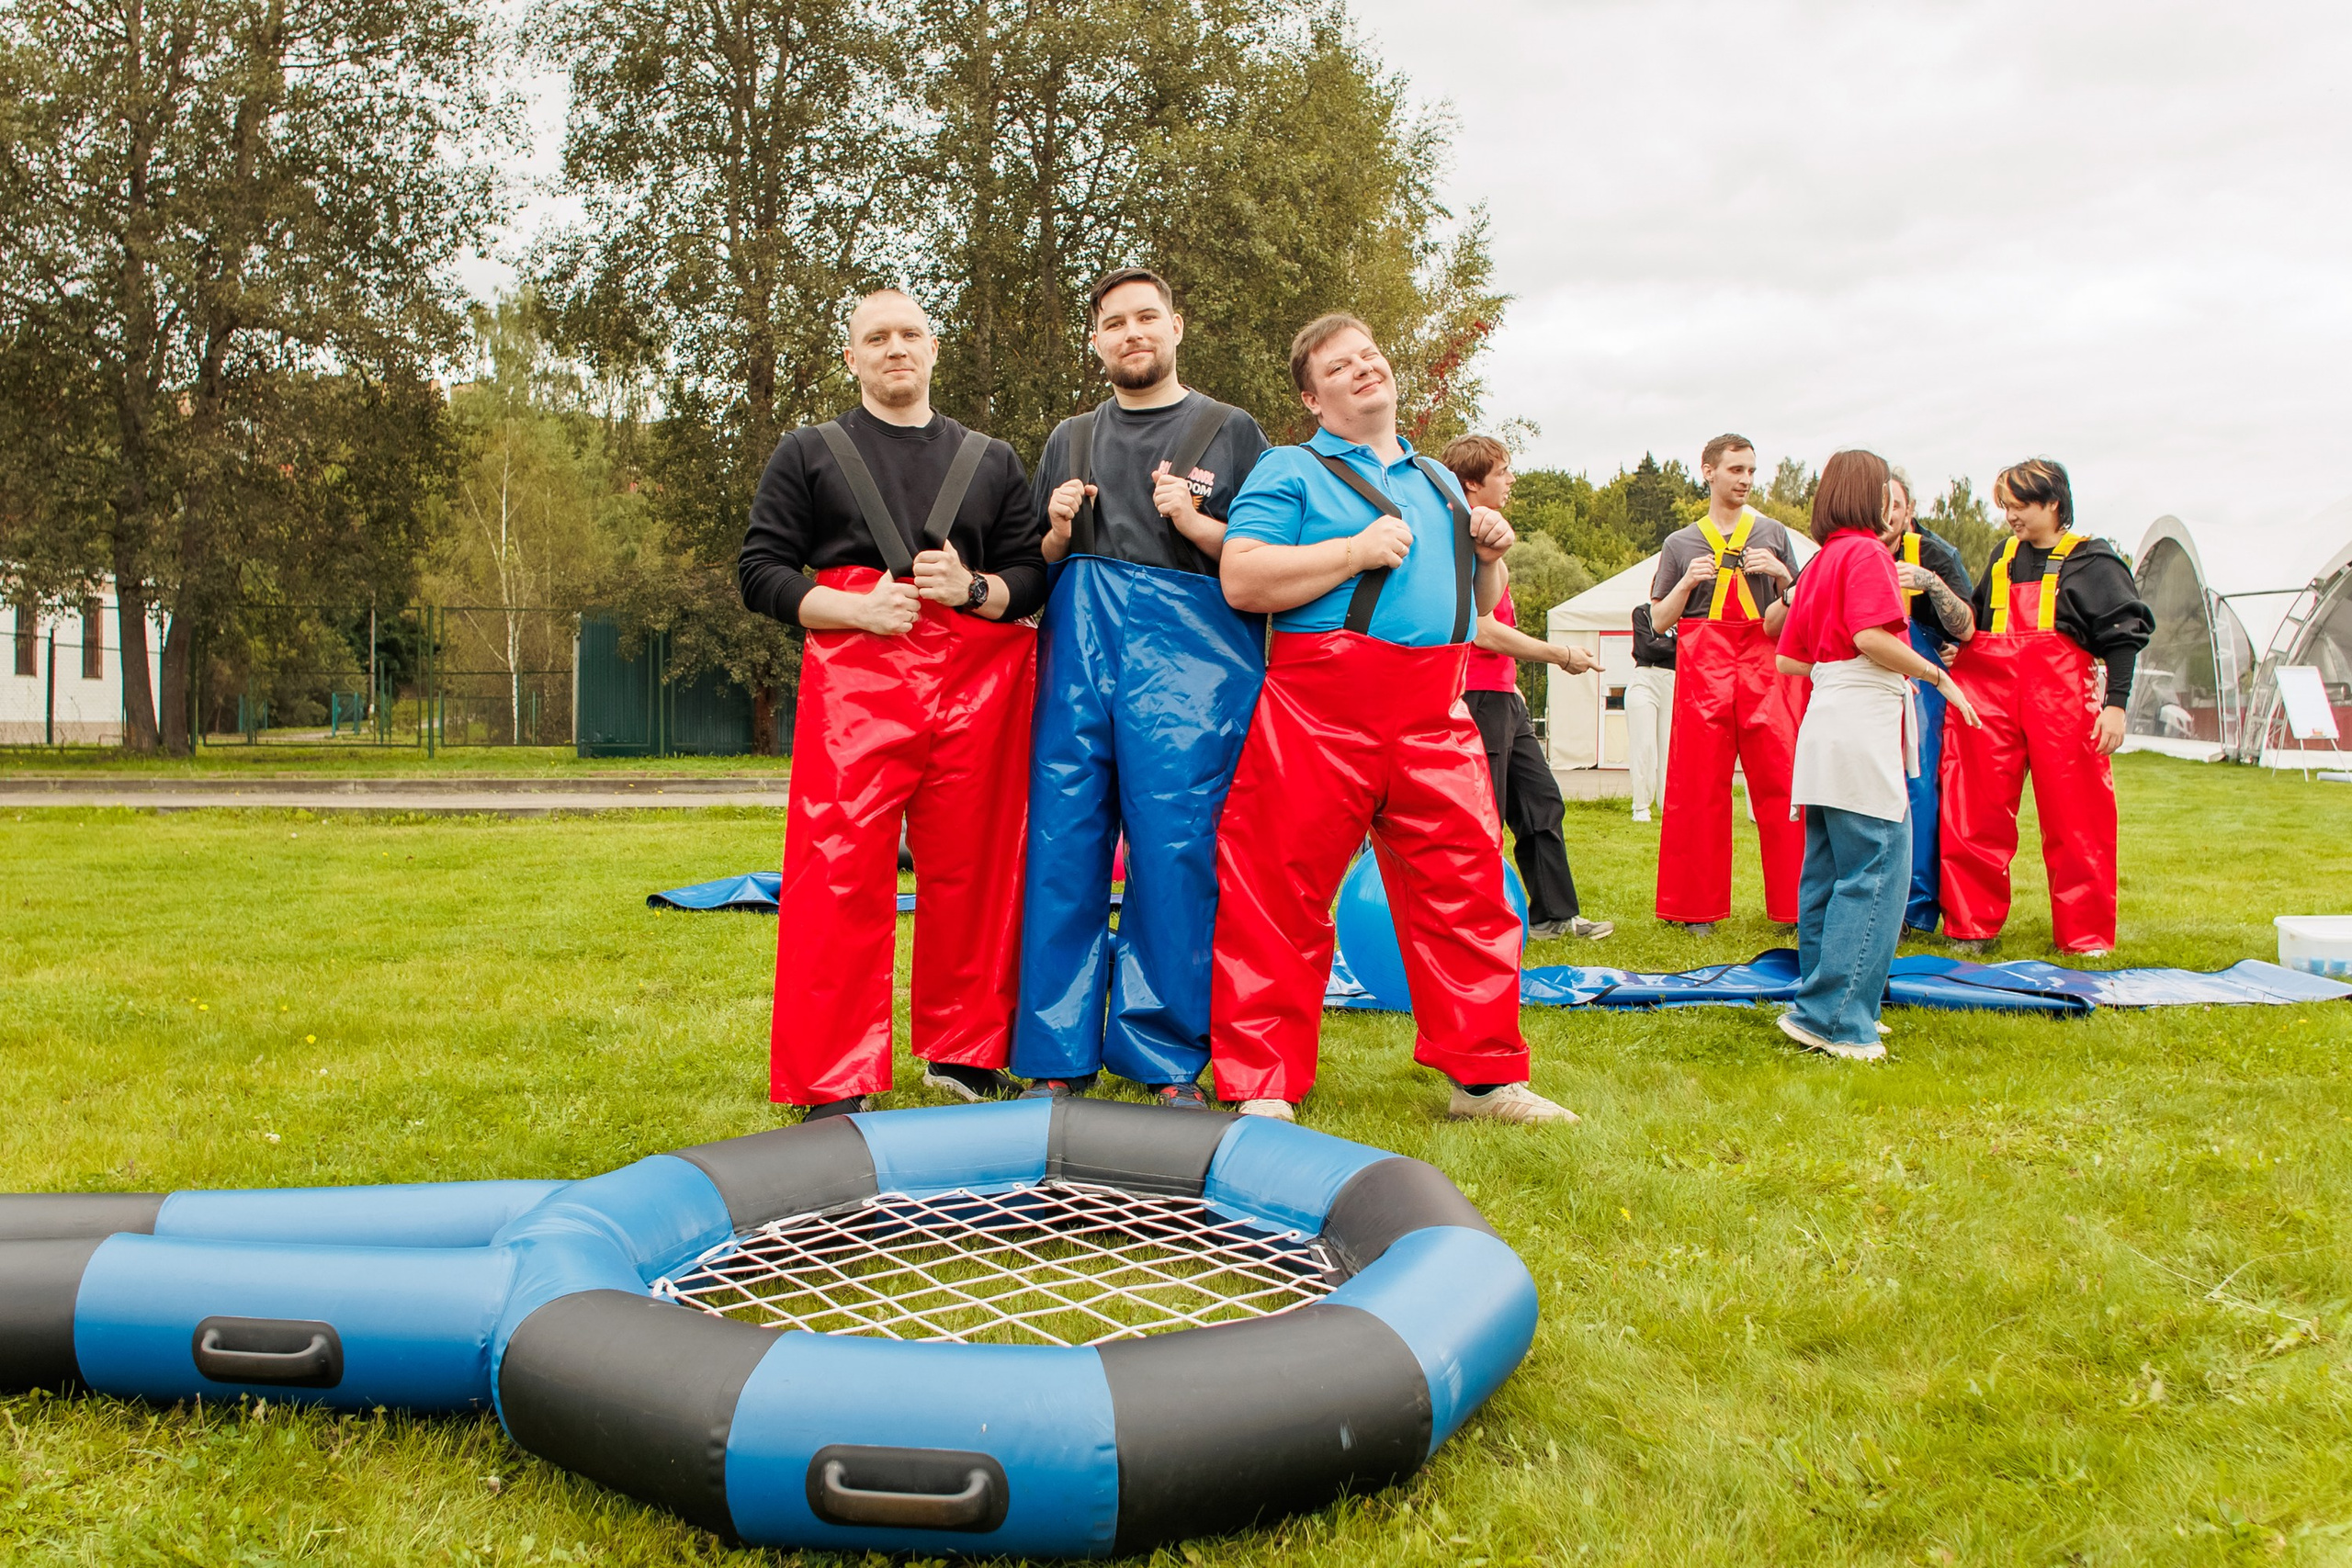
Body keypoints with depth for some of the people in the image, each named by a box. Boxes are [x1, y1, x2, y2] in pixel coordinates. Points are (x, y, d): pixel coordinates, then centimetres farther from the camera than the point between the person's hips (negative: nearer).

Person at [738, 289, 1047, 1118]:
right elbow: (760, 571, 6)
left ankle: (964, 1053, 19)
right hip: (855, 679, -2)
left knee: (972, 870, 3)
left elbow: (1034, 577, 14)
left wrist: (973, 588, -8)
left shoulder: (991, 461, 18)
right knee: (842, 873, -8)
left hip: (977, 684, 3)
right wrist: (854, 607, -9)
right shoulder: (809, 454, 12)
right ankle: (833, 1084, 0)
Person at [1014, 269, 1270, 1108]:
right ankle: (1058, 1061, 5)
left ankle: (1169, 1065, 0)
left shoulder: (1231, 432, 13)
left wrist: (1196, 524, -8)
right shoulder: (1070, 441, 23)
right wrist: (1058, 532, 4)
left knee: (1176, 851, -8)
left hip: (1190, 655, -3)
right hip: (1078, 645, 3)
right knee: (1063, 847, -3)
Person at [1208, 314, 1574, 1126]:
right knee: (1281, 897, -4)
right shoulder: (1290, 471, 4)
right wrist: (1360, 550, -12)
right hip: (1322, 707, -5)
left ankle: (1484, 1075, 16)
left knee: (1466, 889, 4)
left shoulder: (1440, 481, 24)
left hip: (1435, 716, 5)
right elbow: (1242, 579, -11)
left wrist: (1490, 557, 9)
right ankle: (1261, 1089, 5)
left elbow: (1474, 606, 30)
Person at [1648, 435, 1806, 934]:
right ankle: (1696, 907, 6)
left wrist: (1782, 577, -4)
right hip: (1701, 671, 0)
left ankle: (1795, 904, 1)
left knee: (1781, 785, -5)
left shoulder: (1773, 535, 14)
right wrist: (1687, 581, -5)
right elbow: (1659, 620, 10)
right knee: (1697, 790, -1)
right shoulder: (1680, 545, 13)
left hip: (1765, 668, 0)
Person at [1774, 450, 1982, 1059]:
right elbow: (1871, 636, -20)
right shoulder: (1867, 552, -6)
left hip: (1824, 728, 9)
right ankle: (1835, 1018, -9)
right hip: (1863, 720, -9)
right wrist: (1937, 675, -10)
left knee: (1828, 873, 12)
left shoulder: (1820, 561, 20)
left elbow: (1788, 659, 20)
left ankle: (1822, 1005, 17)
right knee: (1876, 873, -8)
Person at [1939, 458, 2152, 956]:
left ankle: (2085, 934, 8)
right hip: (1988, 688, 4)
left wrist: (2115, 704, -7)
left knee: (2074, 820, -2)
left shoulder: (2093, 561, 4)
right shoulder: (2005, 556, 19)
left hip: (2062, 693, -4)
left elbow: (2123, 635, 0)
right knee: (1976, 815, 1)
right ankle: (1972, 926, 9)